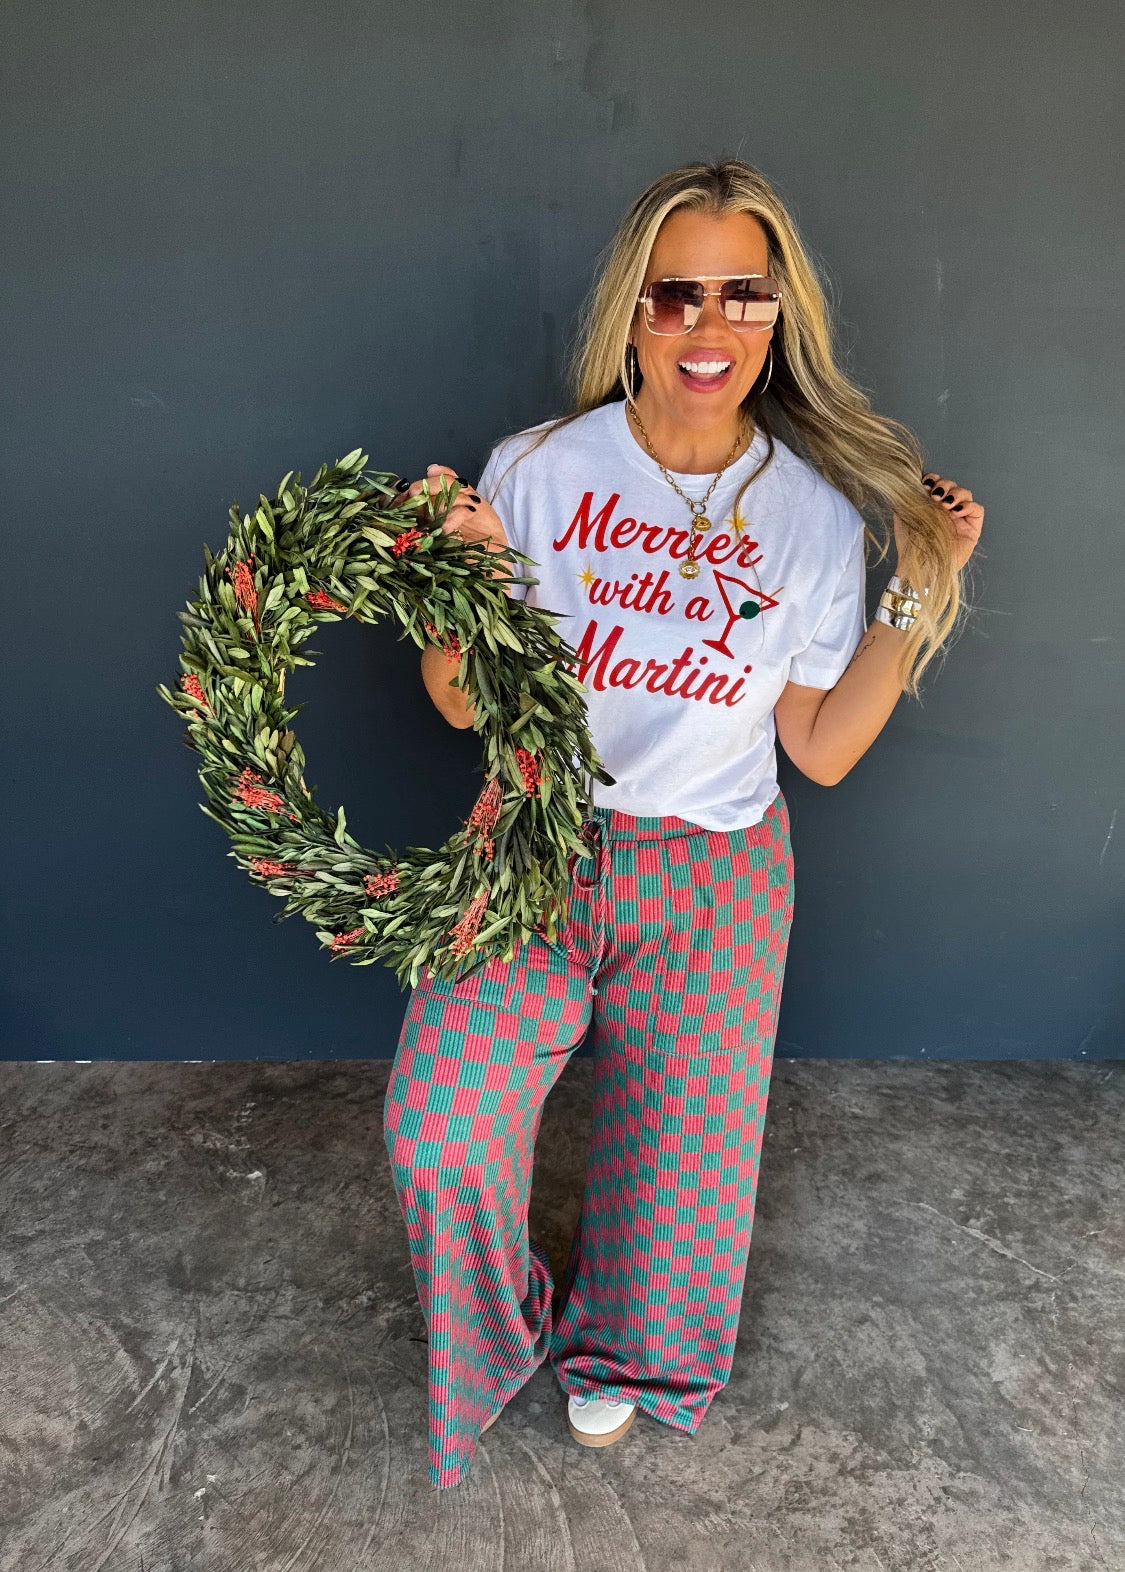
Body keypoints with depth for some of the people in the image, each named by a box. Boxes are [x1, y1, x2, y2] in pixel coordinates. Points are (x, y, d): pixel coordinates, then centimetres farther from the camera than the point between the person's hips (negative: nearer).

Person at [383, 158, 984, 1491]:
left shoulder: (817, 512, -5)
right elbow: (463, 705, -3)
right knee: (440, 1126, -12)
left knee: (684, 1144, 14)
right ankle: (500, 1329, 25)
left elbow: (824, 748, -2)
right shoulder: (536, 472, -8)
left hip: (716, 877, 1)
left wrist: (920, 596, -9)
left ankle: (616, 1343, 50)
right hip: (539, 848, 0)